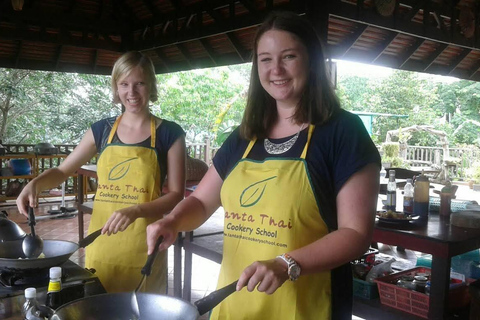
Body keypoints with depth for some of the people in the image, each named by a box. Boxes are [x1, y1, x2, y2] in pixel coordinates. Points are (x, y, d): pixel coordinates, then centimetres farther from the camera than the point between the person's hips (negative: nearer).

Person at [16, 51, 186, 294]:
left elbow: (176, 195, -7)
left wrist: (136, 211, -22)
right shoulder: (101, 130, 5)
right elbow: (62, 171, 14)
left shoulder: (170, 133, -4)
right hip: (100, 244, 3)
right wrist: (35, 184, -6)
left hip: (143, 247, -3)